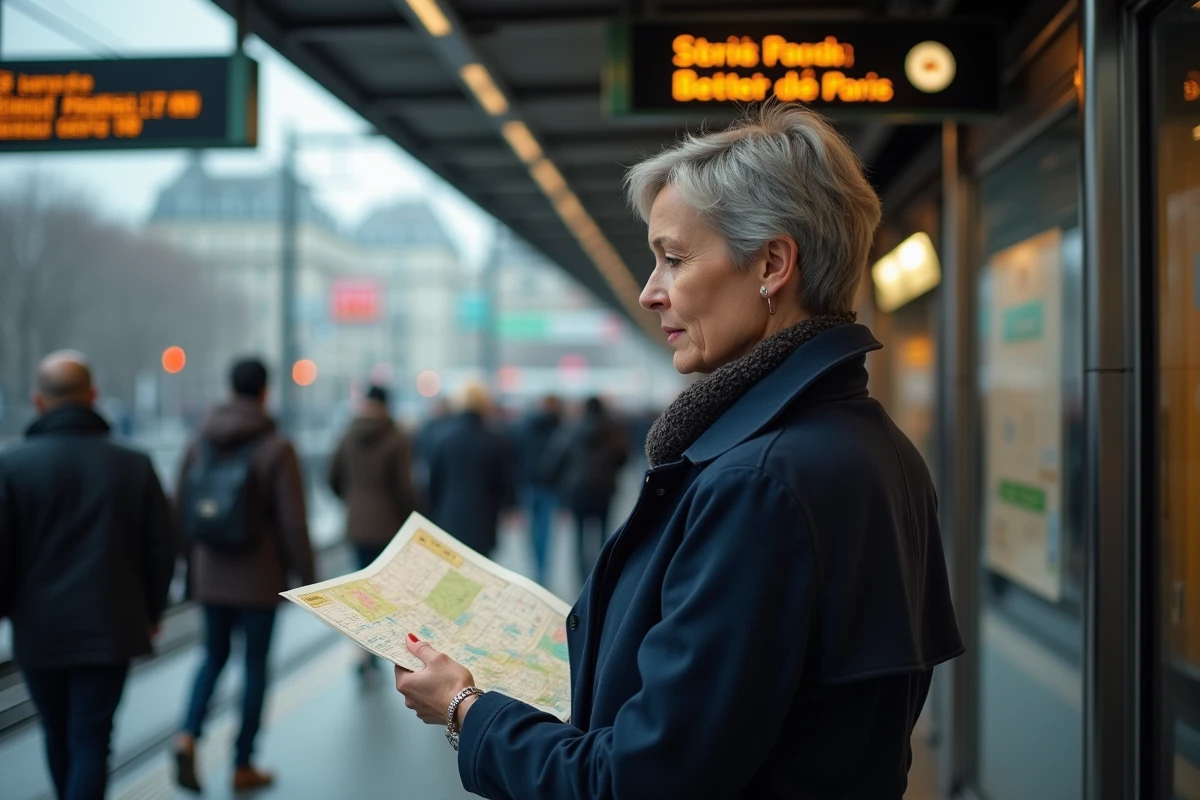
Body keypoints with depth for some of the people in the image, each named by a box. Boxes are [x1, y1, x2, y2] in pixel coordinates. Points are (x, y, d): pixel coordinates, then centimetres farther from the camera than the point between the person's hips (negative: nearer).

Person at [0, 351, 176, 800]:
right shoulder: (134, 464, -4)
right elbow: (163, 548, -1)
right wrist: (151, 611, 14)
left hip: (39, 632, 1)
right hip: (110, 629, 0)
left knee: (58, 739, 20)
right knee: (91, 742, 4)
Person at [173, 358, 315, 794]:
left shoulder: (200, 443, 1)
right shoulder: (276, 448, -13)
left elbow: (180, 512, 5)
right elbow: (294, 523, -14)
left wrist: (191, 567, 17)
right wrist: (307, 578, -5)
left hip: (211, 574, 4)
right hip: (260, 578, -4)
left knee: (213, 656, 19)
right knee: (255, 665, 9)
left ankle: (188, 735, -3)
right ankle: (243, 766, 16)